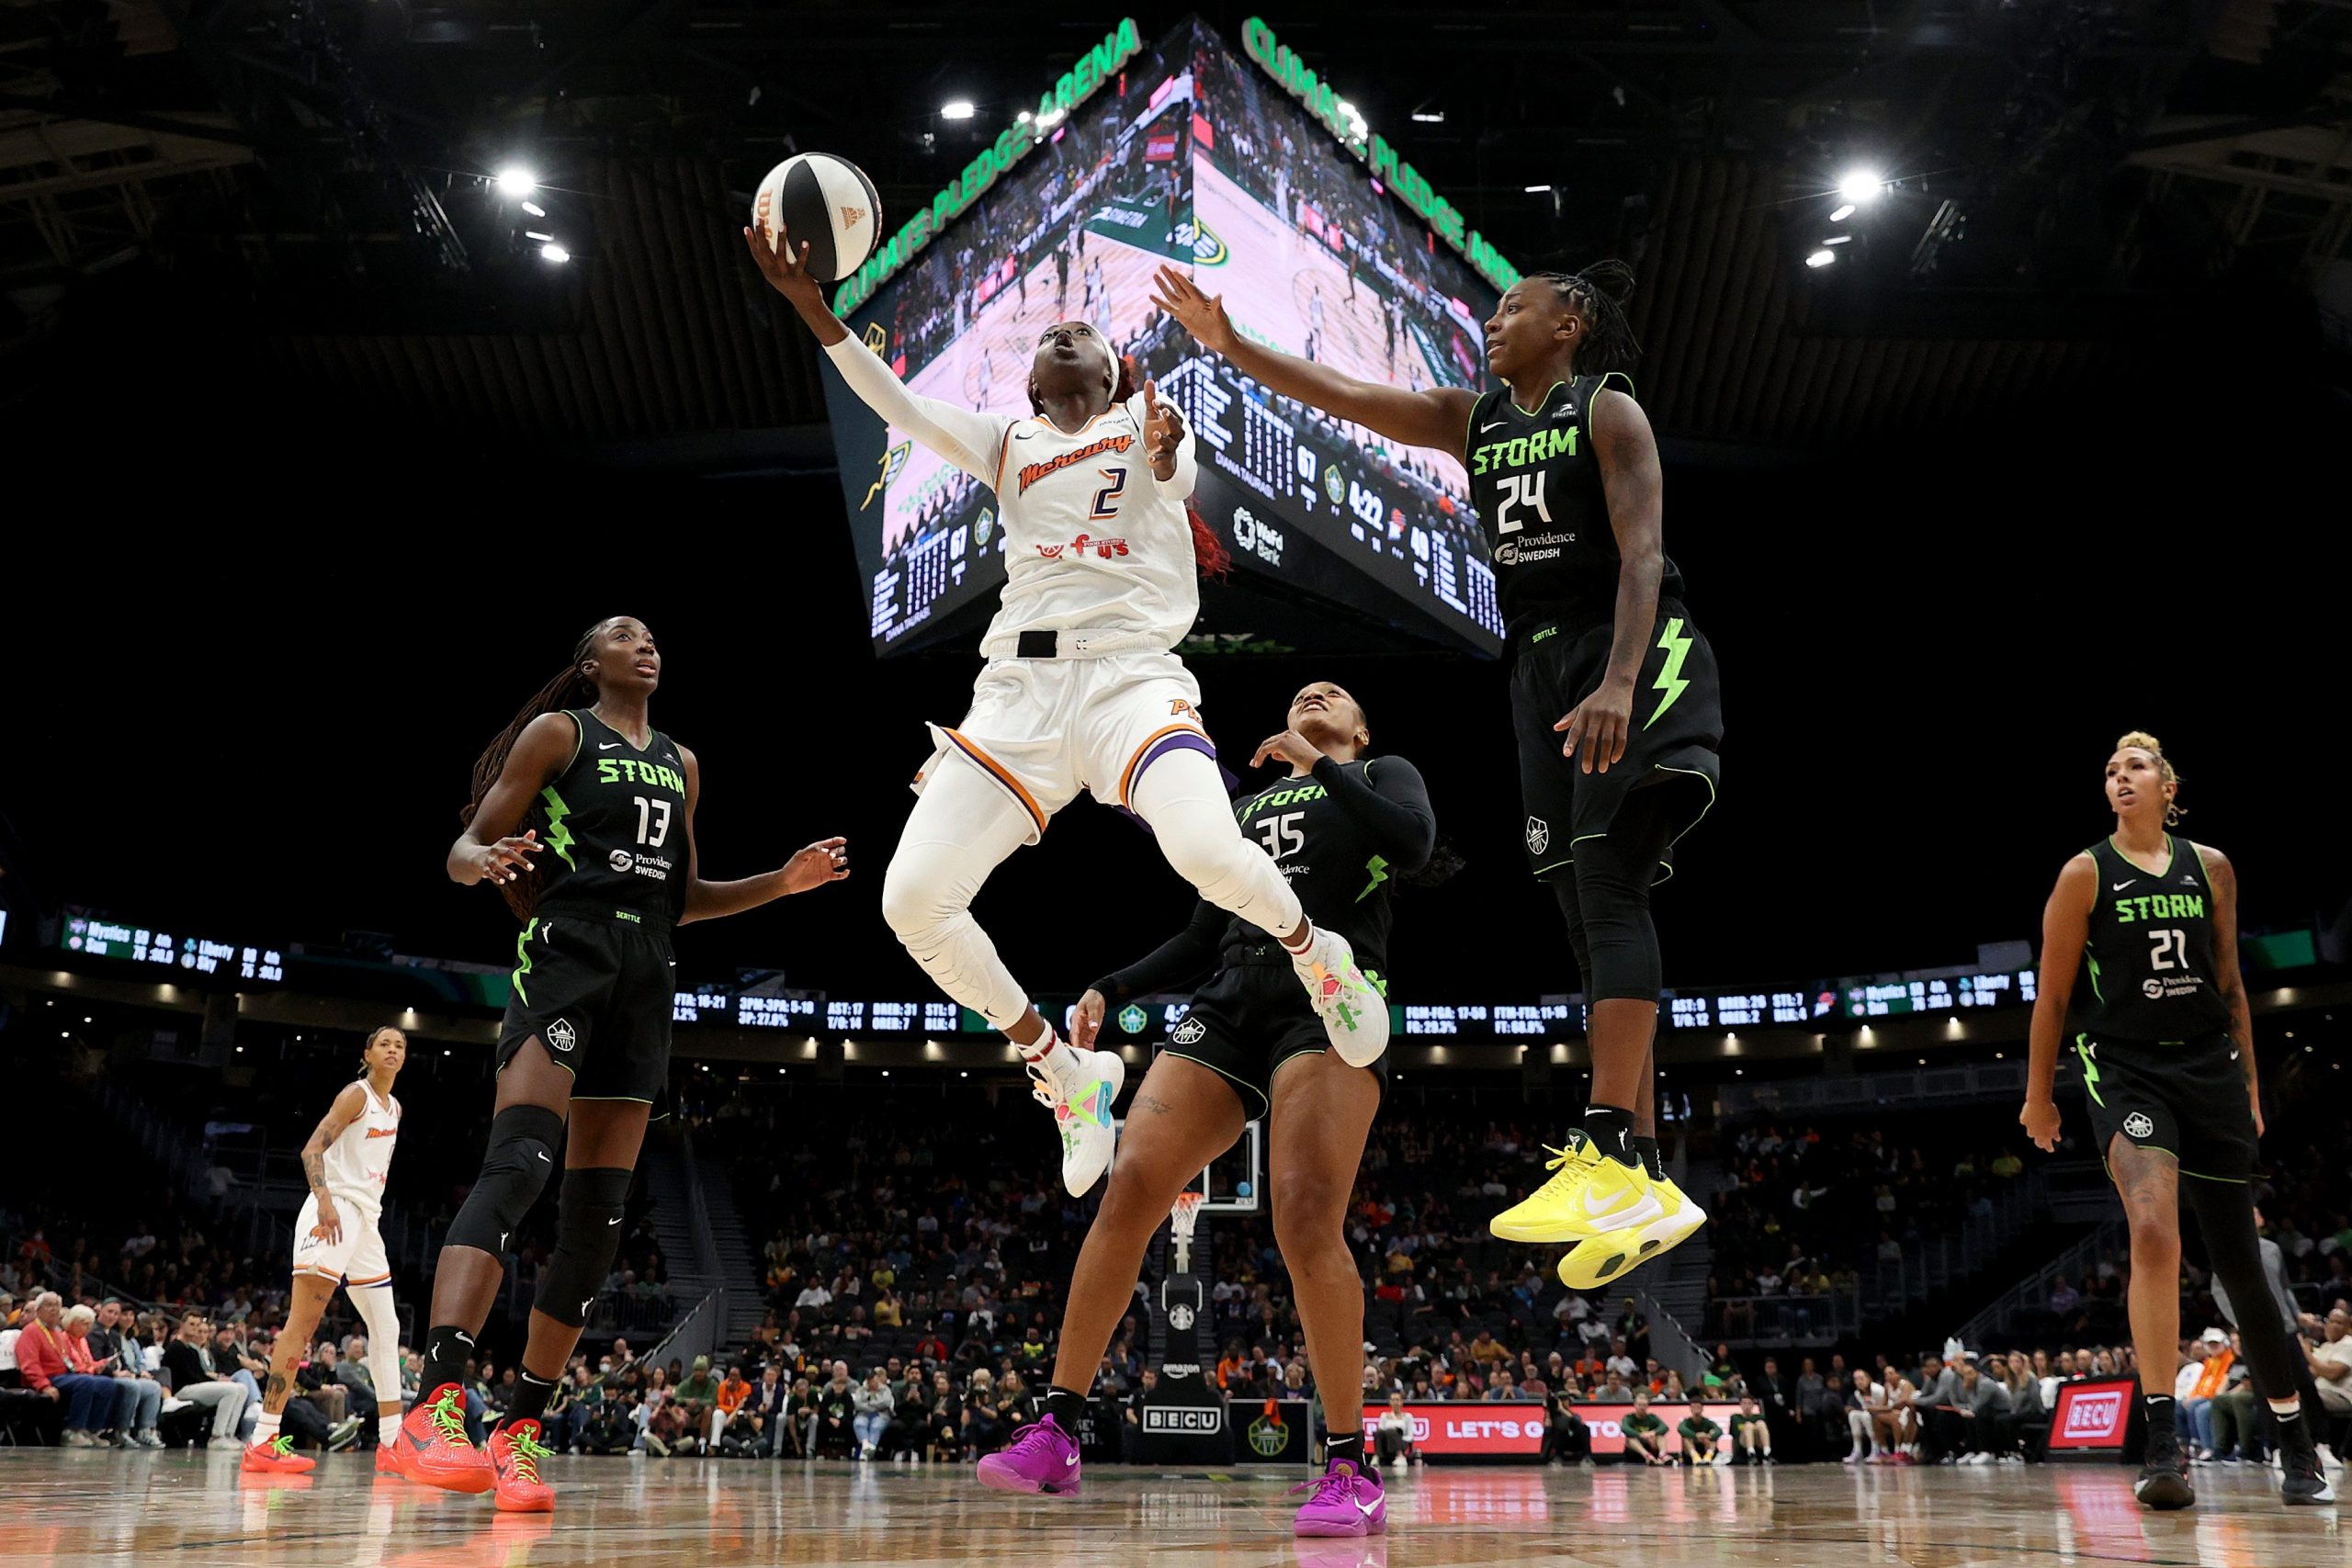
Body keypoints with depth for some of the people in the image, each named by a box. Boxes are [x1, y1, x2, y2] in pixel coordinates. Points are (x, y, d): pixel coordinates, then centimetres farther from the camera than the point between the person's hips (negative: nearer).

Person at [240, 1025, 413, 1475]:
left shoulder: (394, 1108, 20)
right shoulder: (356, 1094, -5)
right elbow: (312, 1149, -15)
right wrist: (325, 1200, -29)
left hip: (366, 1219, 10)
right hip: (335, 1211, -9)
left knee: (387, 1330, 8)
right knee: (301, 1322, -15)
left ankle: (391, 1444, 10)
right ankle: (263, 1442, -17)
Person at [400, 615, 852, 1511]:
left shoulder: (681, 763, 23)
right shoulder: (558, 731, 7)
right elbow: (464, 851, 1)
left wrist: (784, 882, 15)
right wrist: (488, 861, -23)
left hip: (647, 975, 6)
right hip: (567, 948, -6)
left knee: (598, 1213, 0)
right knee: (518, 1160, -26)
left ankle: (521, 1432, 4)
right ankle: (436, 1408, -37)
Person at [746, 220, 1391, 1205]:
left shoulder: (1144, 425, 15)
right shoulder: (1006, 443, 22)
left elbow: (1176, 469, -9)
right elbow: (899, 409, 6)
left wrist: (1165, 448, -34)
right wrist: (812, 310, -8)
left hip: (1131, 674, -4)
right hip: (1018, 686, 4)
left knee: (1209, 854, -32)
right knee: (912, 902, -11)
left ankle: (1318, 957, 4)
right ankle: (1067, 1073, 10)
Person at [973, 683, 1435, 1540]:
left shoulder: (1383, 775, 17)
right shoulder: (1246, 804, 29)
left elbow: (1414, 842, -7)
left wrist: (1321, 765, -4)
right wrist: (1111, 989, 14)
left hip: (1330, 995, -5)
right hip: (1227, 1005, 5)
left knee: (1307, 1214, -24)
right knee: (1129, 1190, -12)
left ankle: (1351, 1472, -18)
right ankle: (1055, 1434, -6)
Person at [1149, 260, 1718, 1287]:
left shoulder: (1609, 412, -3)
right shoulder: (1475, 419, 16)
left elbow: (1641, 556, -14)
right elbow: (1338, 395, 13)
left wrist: (1619, 681, -29)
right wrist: (1228, 345, 2)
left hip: (1632, 653, -7)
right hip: (1542, 664, 7)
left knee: (1605, 879, -23)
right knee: (1588, 908, -1)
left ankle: (1606, 1155, -32)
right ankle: (1644, 1185, -3)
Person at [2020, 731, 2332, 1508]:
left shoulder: (2210, 868, 9)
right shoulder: (2086, 874, -1)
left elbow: (2230, 983, 16)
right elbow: (2053, 993, 1)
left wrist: (2248, 1079, 15)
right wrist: (2038, 1095, 2)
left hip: (2208, 1067, 4)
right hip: (2125, 1067, -3)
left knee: (2239, 1260, 9)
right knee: (2154, 1231, -25)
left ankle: (2296, 1444, 26)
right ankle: (2162, 1445, -20)